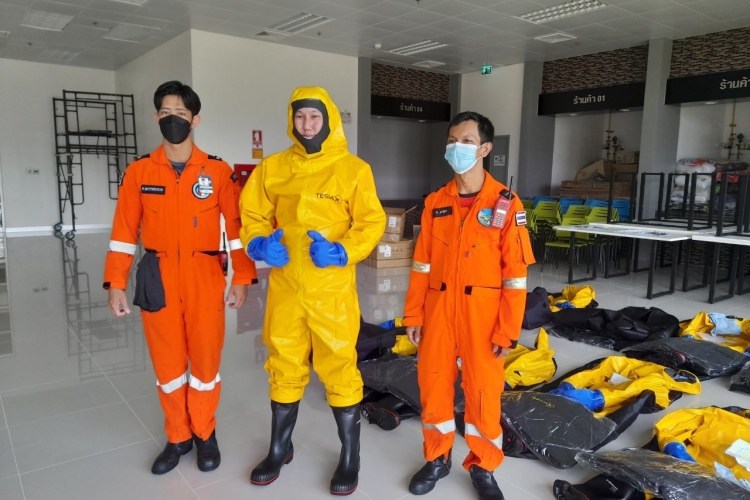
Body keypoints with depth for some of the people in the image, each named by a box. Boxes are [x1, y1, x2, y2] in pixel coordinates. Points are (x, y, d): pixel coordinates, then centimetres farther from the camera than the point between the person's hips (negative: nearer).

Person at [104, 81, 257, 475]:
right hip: (158, 279, 2)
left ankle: (205, 434, 30)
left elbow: (237, 226, 0)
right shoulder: (139, 172, 3)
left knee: (205, 360, 8)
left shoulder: (218, 171, -1)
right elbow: (124, 230, 4)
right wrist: (116, 284, 0)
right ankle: (178, 437, 31)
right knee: (167, 363, 12)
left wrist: (241, 279, -5)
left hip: (205, 279, -1)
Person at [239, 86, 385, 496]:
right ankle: (279, 449, 35)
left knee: (339, 369, 4)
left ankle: (350, 457, 24)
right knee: (284, 368, 15)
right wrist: (260, 244, -10)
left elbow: (371, 223, -5)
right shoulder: (272, 167, 7)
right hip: (284, 286, 3)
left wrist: (342, 252, -20)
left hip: (332, 288, -3)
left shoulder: (352, 169, -3)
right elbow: (253, 216, 10)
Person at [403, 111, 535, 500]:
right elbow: (422, 264, 7)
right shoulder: (435, 202, 4)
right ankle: (437, 458, 33)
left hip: (482, 311, -3)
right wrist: (413, 314, 5)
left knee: (483, 389, 8)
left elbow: (515, 273, -8)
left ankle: (483, 467, 30)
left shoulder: (505, 203, -7)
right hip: (438, 308, 4)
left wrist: (507, 331, -9)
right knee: (433, 382, 11)